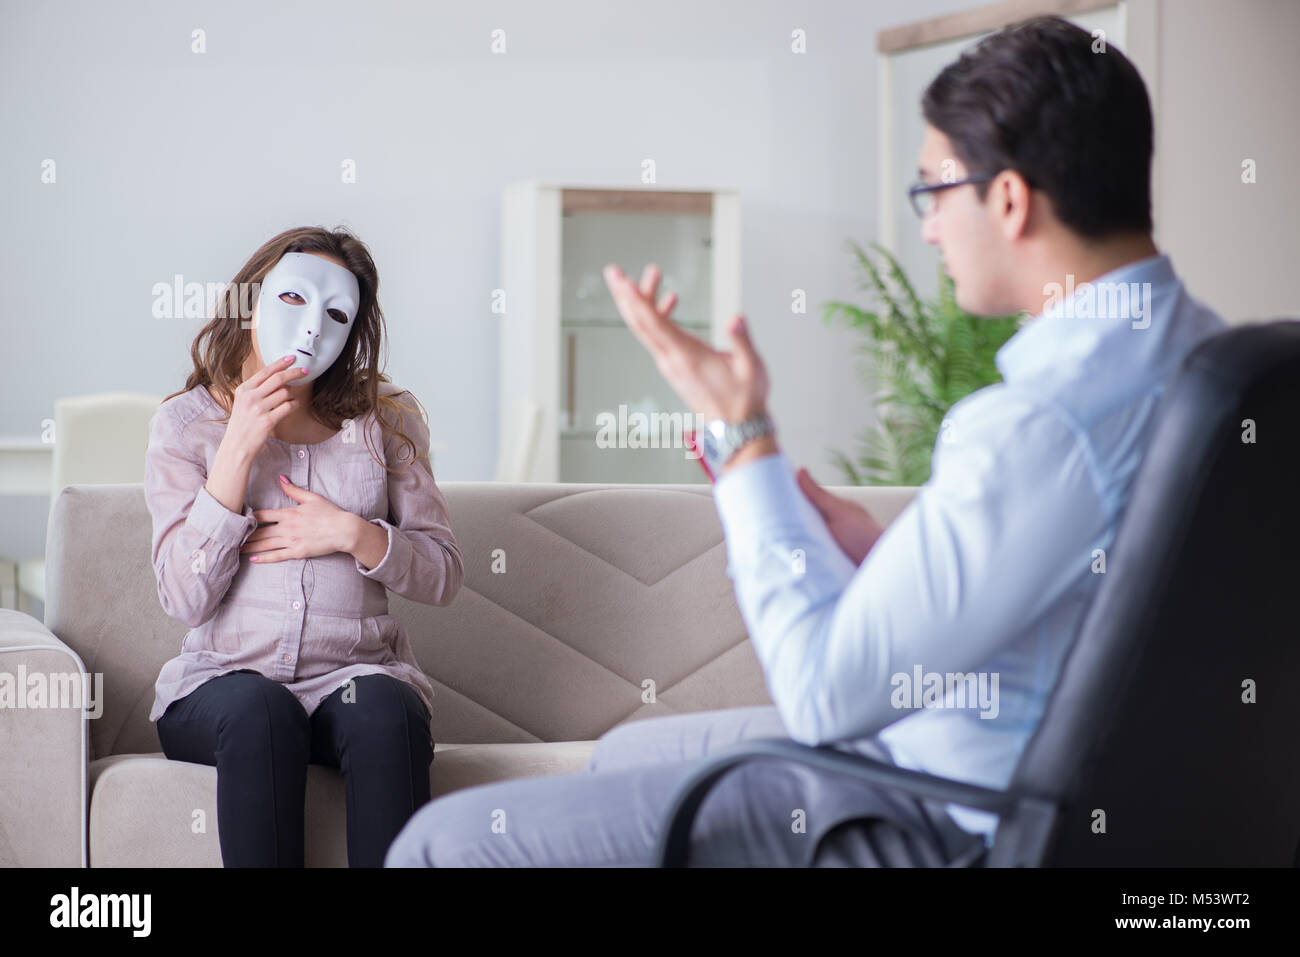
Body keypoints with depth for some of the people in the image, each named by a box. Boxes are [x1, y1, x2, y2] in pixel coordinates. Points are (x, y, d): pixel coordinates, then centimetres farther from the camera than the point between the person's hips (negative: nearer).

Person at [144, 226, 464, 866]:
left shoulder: (382, 418, 8)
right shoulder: (186, 423, 4)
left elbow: (443, 576, 7)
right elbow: (184, 598, -8)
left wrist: (352, 533, -12)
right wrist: (238, 448, -13)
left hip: (356, 674, 1)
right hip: (222, 679, -1)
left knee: (385, 712, -33)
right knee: (258, 710, -35)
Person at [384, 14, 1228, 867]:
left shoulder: (1042, 424, -29)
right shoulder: (1195, 343, 2)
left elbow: (827, 695, -23)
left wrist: (744, 434, -15)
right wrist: (873, 550, 5)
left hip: (951, 827, -10)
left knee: (446, 843, -7)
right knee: (626, 752, 30)